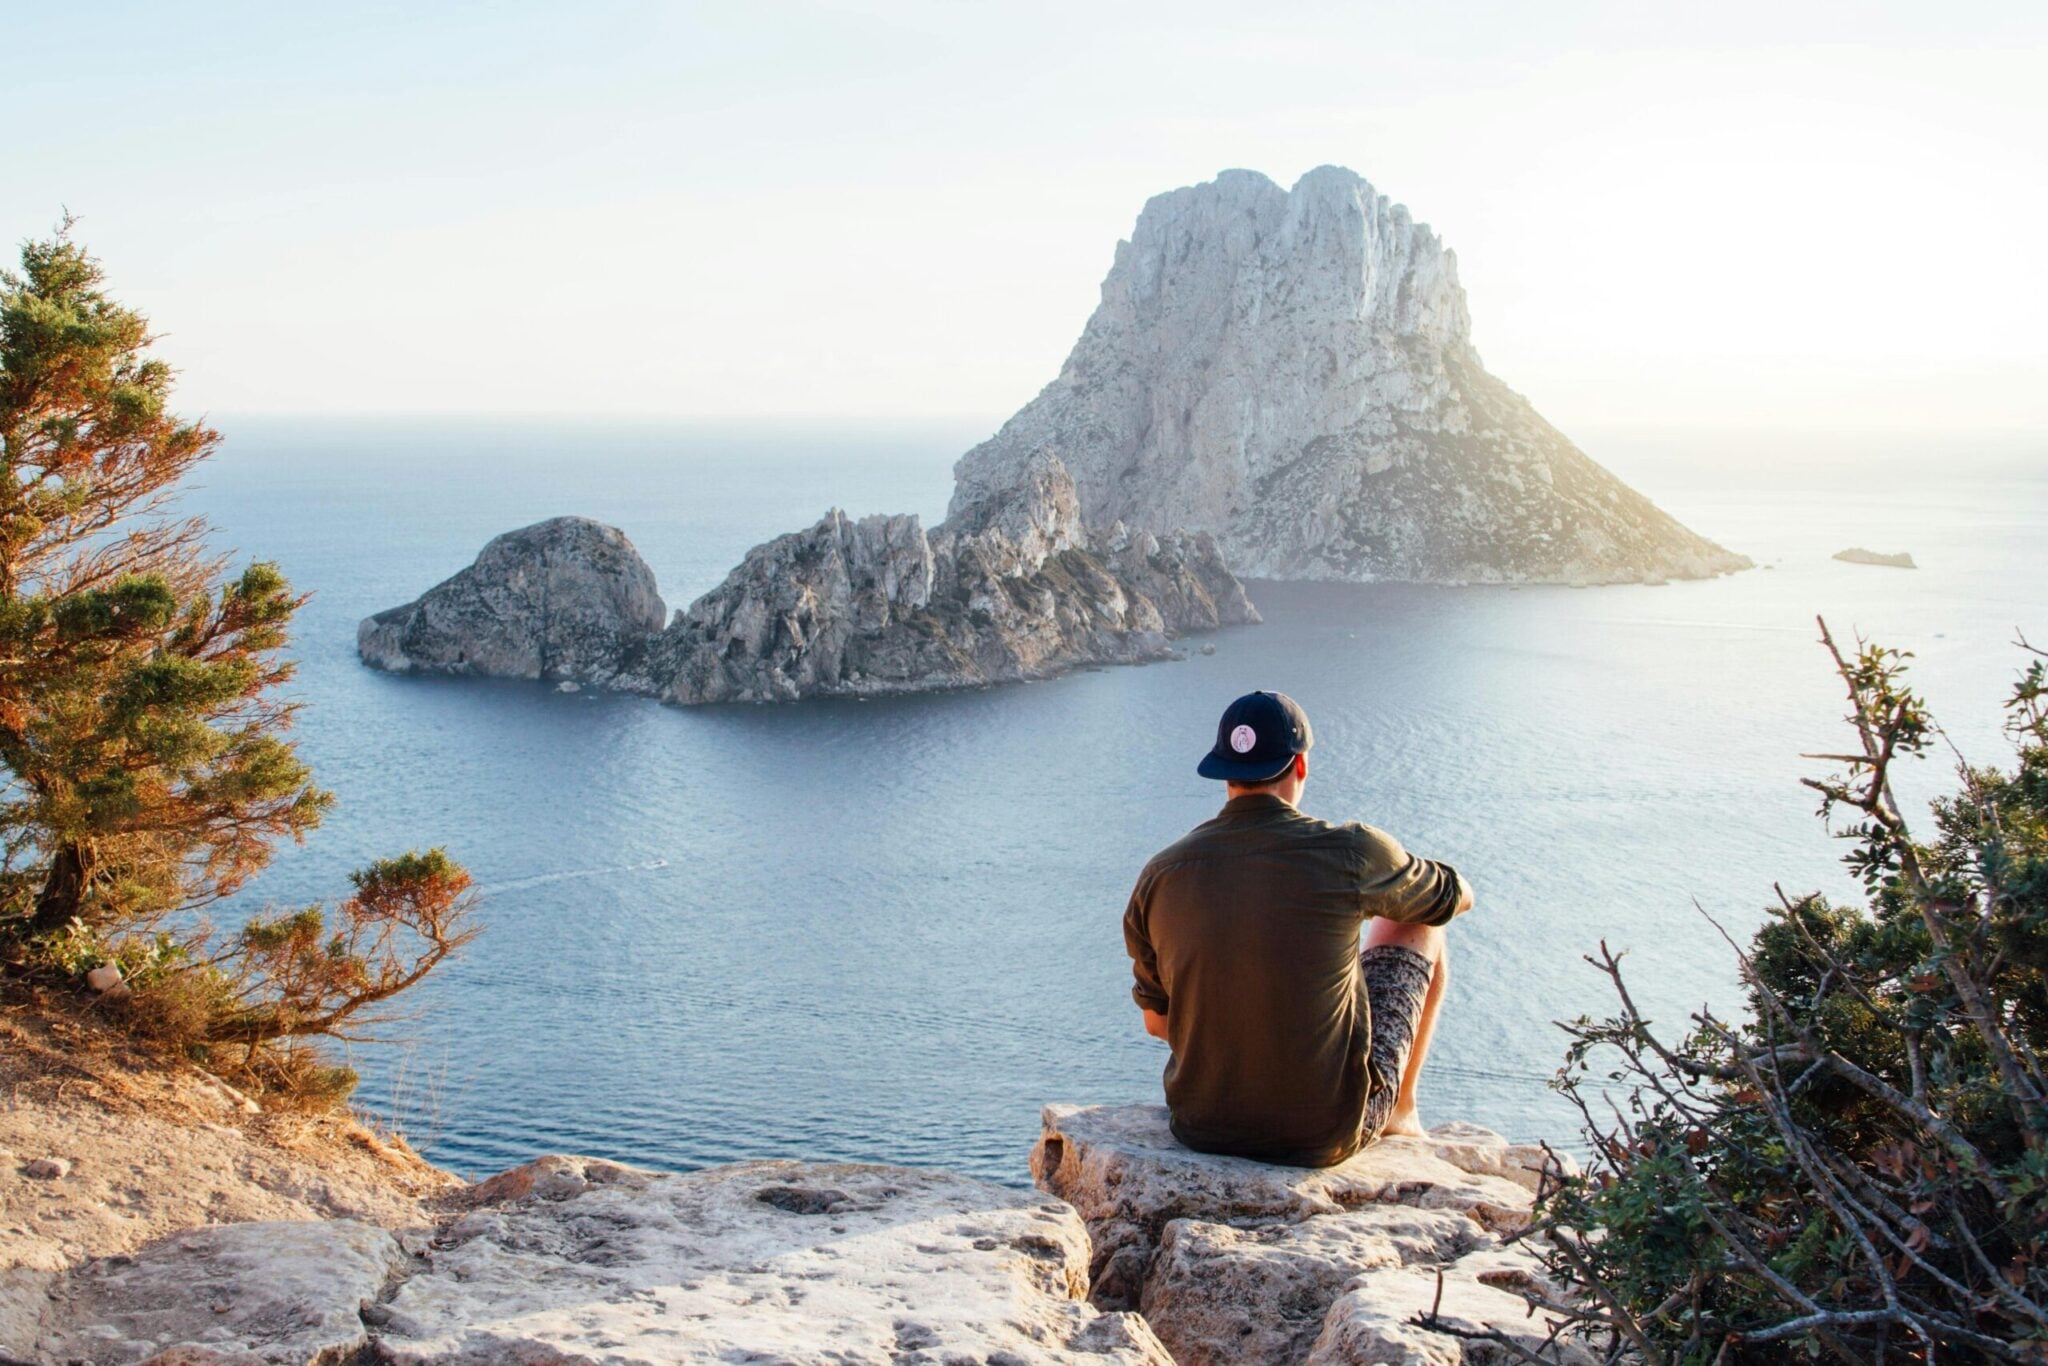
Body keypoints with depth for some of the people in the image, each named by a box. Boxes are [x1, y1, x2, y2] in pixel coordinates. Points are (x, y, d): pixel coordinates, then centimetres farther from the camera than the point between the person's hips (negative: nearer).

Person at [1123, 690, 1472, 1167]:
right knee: (1418, 928, 18)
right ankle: (1400, 1109, 37)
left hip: (1202, 1127, 3)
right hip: (1327, 1133, -3)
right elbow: (1456, 897, 8)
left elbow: (1156, 1021, 7)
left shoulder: (1160, 874, -6)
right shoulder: (1349, 852, -14)